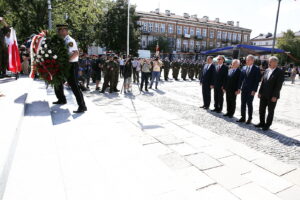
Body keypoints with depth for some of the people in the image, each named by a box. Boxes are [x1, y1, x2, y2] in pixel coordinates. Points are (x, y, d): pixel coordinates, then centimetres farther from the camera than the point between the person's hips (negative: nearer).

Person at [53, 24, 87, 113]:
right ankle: (62, 100, 39)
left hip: (71, 65, -10)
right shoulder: (62, 40, 14)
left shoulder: (69, 41, -16)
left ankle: (82, 106, -8)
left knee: (74, 86, -13)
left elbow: (76, 53, -29)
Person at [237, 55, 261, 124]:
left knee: (249, 104, 2)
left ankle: (249, 118, 15)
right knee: (243, 103, 8)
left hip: (251, 90, -4)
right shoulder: (244, 68, 9)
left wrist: (254, 90, -15)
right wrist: (239, 88, 5)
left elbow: (257, 80, -9)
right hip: (244, 89, 5)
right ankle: (243, 118, 19)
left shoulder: (256, 69, -5)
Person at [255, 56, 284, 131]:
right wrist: (260, 92, 6)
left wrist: (274, 96, -18)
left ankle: (267, 125, 19)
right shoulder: (267, 70, 9)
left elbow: (279, 85, -14)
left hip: (272, 96, -6)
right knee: (261, 110, 11)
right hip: (263, 95, 6)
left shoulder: (280, 72, -10)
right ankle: (262, 123, 26)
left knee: (270, 111, 7)